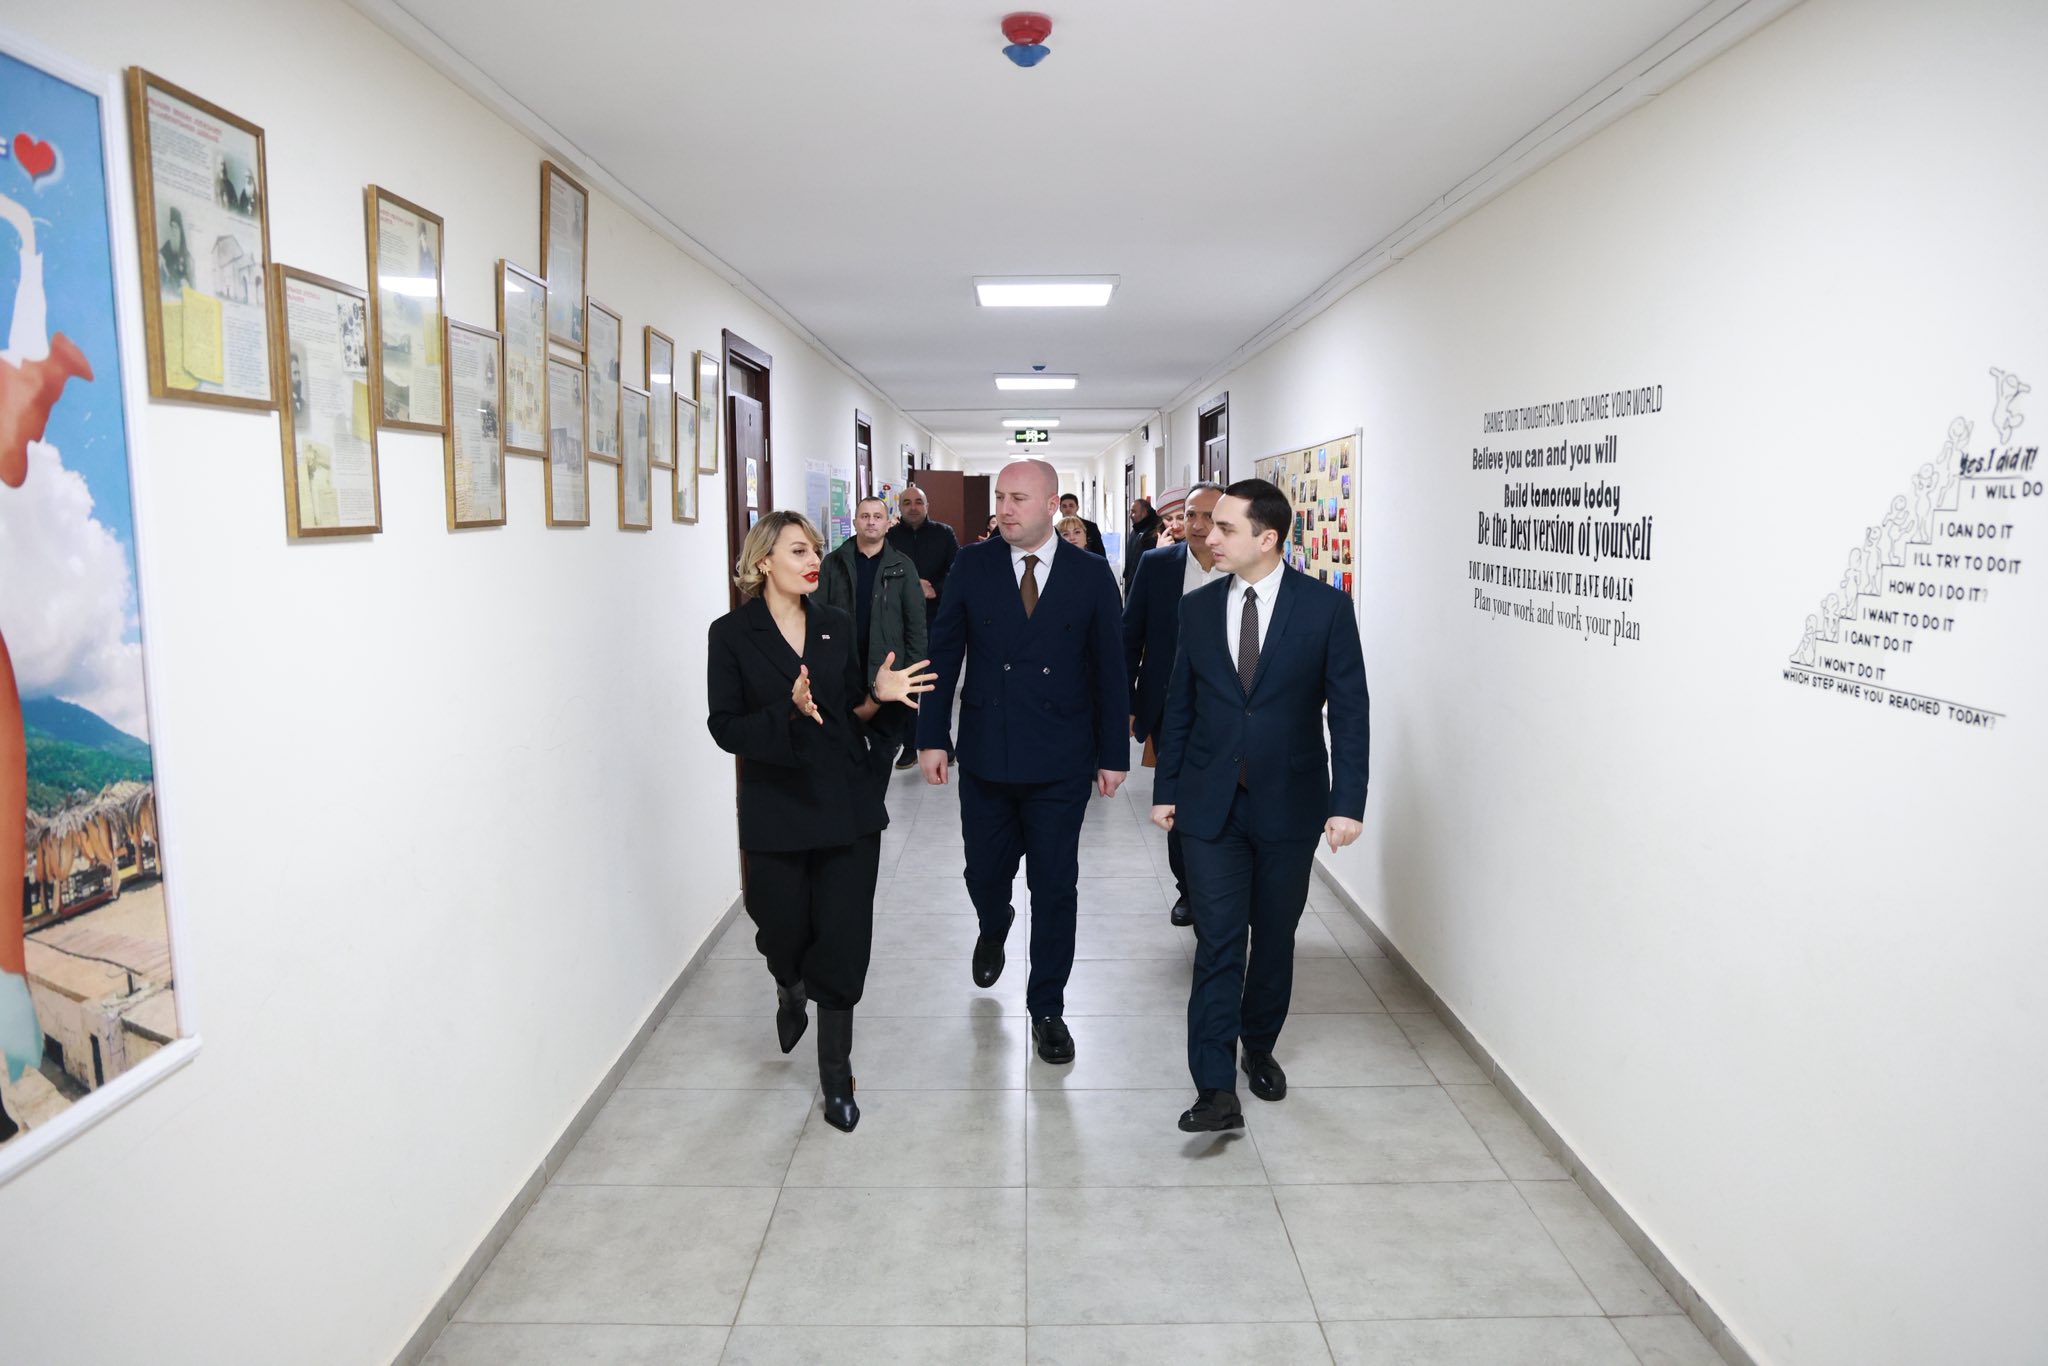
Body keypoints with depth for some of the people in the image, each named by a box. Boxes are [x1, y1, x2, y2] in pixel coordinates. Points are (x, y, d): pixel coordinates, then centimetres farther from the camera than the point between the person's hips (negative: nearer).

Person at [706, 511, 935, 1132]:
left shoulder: (836, 626, 6)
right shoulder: (732, 634, -4)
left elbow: (851, 716, 11)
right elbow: (726, 728, -9)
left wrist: (877, 695, -9)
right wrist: (789, 711, -24)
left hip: (847, 807, 2)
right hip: (776, 812, -2)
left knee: (842, 945, 2)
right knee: (784, 935, 11)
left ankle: (836, 1077, 17)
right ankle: (790, 992, 49)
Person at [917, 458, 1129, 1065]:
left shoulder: (1091, 574, -2)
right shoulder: (972, 565, 0)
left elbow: (1109, 669, 1)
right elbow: (942, 652, 2)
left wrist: (1113, 753, 1)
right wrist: (932, 737, -3)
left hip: (1060, 764, -1)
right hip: (985, 758, 1)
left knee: (1054, 889, 5)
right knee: (985, 872, 15)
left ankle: (1047, 1008, 22)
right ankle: (993, 929, 51)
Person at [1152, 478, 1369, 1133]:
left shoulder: (1325, 607, -6)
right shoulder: (1198, 608, 2)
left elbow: (1348, 711, -6)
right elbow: (1179, 705, 8)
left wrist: (1348, 802, -12)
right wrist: (1165, 789, 7)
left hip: (1289, 804, -1)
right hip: (1211, 805, 1)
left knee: (1274, 936, 13)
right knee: (1218, 940, -4)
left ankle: (1259, 1047, 36)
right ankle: (1217, 1088, 0)